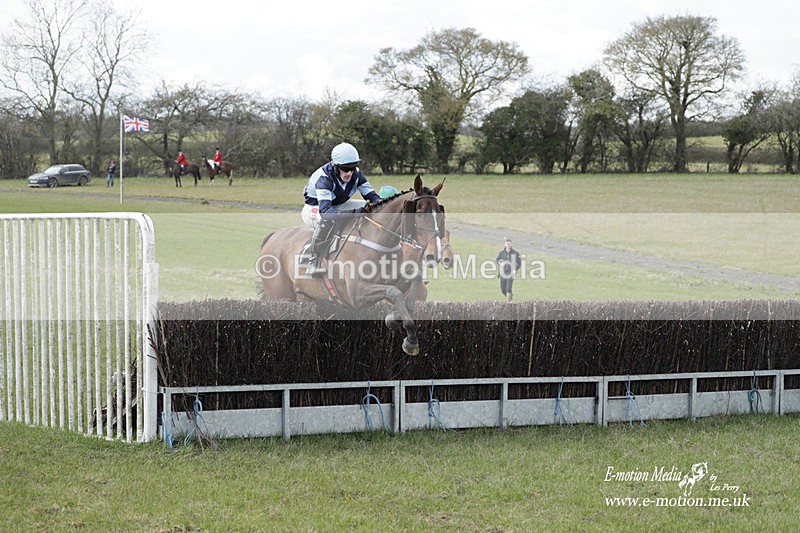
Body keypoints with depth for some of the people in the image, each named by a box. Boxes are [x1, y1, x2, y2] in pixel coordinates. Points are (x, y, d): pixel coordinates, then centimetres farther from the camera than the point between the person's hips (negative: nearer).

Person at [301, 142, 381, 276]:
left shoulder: (356, 174, -14)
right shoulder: (324, 178, -34)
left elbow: (372, 196, -11)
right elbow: (325, 211, -47)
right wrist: (353, 213, -60)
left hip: (339, 206, 7)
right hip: (314, 209, -7)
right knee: (327, 220, -43)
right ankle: (313, 264, -34)